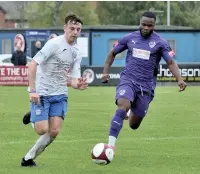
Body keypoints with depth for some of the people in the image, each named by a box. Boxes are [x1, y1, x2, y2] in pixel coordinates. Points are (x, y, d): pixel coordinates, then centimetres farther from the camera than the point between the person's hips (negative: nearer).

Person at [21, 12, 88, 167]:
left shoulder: (77, 52, 7)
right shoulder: (54, 44, -13)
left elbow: (74, 80, 6)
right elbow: (33, 64, -17)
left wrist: (78, 85, -19)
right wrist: (32, 90, -23)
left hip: (60, 95, 6)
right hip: (42, 94, -6)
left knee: (54, 132, -7)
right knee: (43, 130, -13)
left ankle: (29, 158, 10)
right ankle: (33, 118, 22)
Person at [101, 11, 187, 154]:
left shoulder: (160, 43, -2)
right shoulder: (129, 38, 4)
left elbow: (171, 63, -8)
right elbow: (113, 53, 18)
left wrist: (179, 79, -25)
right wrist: (106, 71, 7)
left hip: (146, 86, 0)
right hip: (127, 80, 0)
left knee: (134, 124, 9)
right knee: (122, 107, -30)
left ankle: (134, 115, 48)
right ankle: (111, 144, -31)